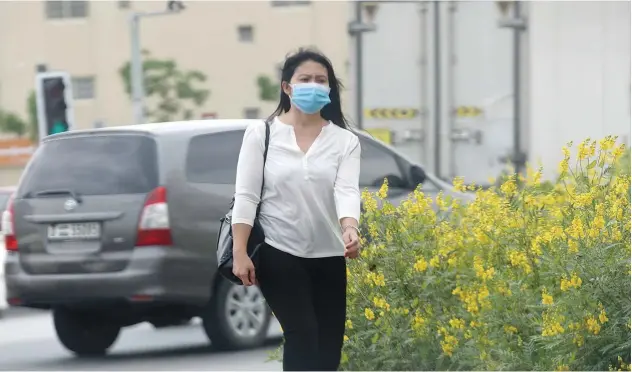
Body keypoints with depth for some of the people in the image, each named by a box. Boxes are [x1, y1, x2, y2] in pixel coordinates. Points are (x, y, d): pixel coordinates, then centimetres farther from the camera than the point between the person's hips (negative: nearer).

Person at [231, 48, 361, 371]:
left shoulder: (345, 141, 3)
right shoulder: (261, 134, -1)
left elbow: (346, 190, -13)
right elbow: (245, 196, -4)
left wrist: (350, 229, -33)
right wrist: (240, 253, -13)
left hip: (328, 258, 3)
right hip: (278, 254, -3)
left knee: (329, 344, 4)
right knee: (303, 335, -15)